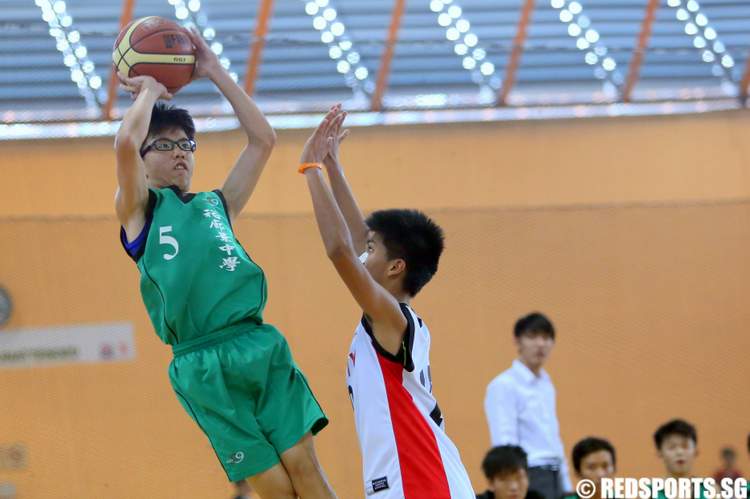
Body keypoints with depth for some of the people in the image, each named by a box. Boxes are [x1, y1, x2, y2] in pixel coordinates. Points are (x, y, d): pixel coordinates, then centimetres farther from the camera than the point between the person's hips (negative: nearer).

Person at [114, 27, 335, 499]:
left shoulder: (217, 205, 23)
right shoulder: (139, 210, 10)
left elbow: (263, 139, 21)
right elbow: (125, 142, -8)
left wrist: (215, 72, 22)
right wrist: (150, 89, 10)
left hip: (262, 347, 4)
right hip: (203, 366, -4)